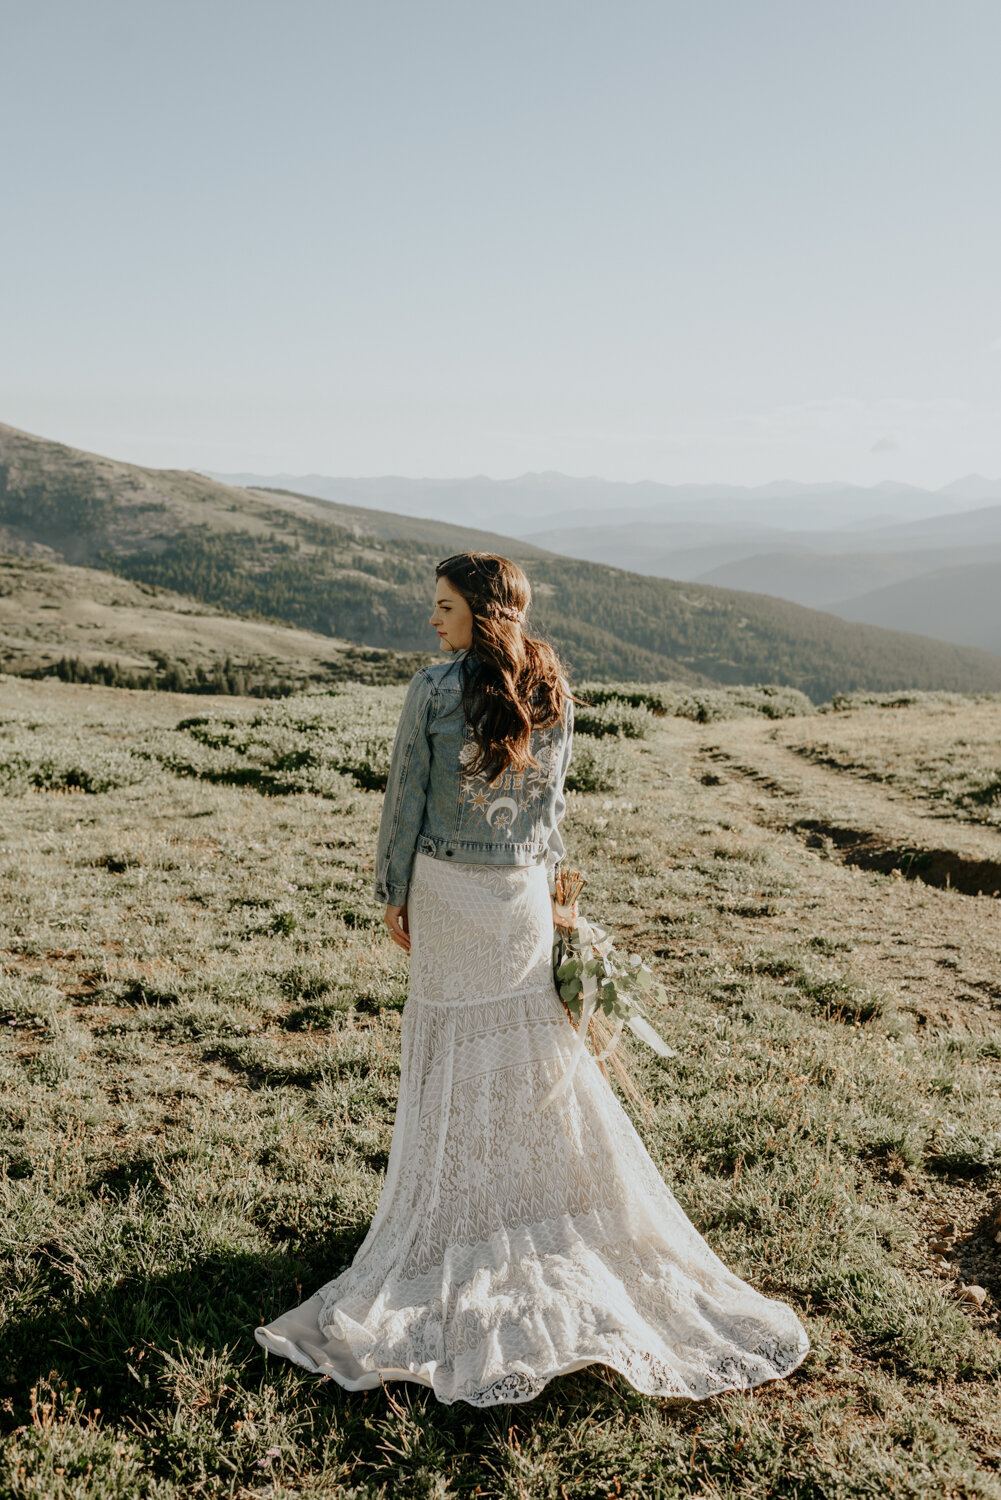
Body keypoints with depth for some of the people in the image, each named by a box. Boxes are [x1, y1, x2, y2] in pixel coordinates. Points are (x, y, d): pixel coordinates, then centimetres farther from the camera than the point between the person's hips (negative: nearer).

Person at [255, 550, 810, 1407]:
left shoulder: (433, 689, -15)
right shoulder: (551, 691, -3)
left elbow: (406, 797, -10)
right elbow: (552, 796, 3)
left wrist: (394, 891, 0)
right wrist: (547, 873, 14)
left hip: (446, 887, -3)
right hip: (523, 888, 3)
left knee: (454, 1055, 10)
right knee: (543, 1050, 15)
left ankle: (458, 1215, 21)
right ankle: (556, 1190, 26)